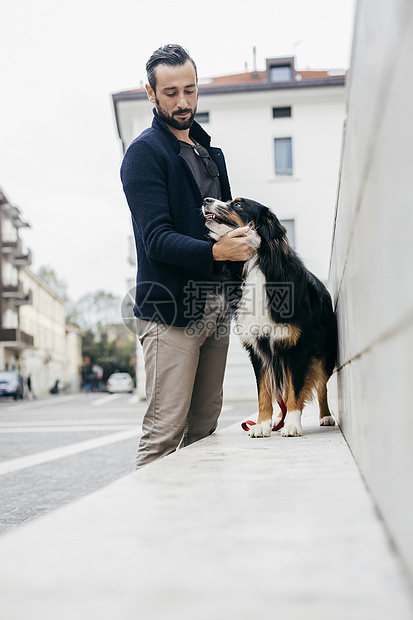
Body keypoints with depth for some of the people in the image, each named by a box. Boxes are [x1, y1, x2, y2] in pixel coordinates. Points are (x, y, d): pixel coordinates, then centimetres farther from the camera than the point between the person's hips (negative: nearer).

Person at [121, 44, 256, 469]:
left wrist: (242, 239, 4)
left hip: (214, 306, 7)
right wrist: (215, 251, -29)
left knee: (204, 428, 8)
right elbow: (156, 240, -14)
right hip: (170, 308, -7)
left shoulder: (210, 151, 21)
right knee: (164, 431, -11)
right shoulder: (144, 152, -4)